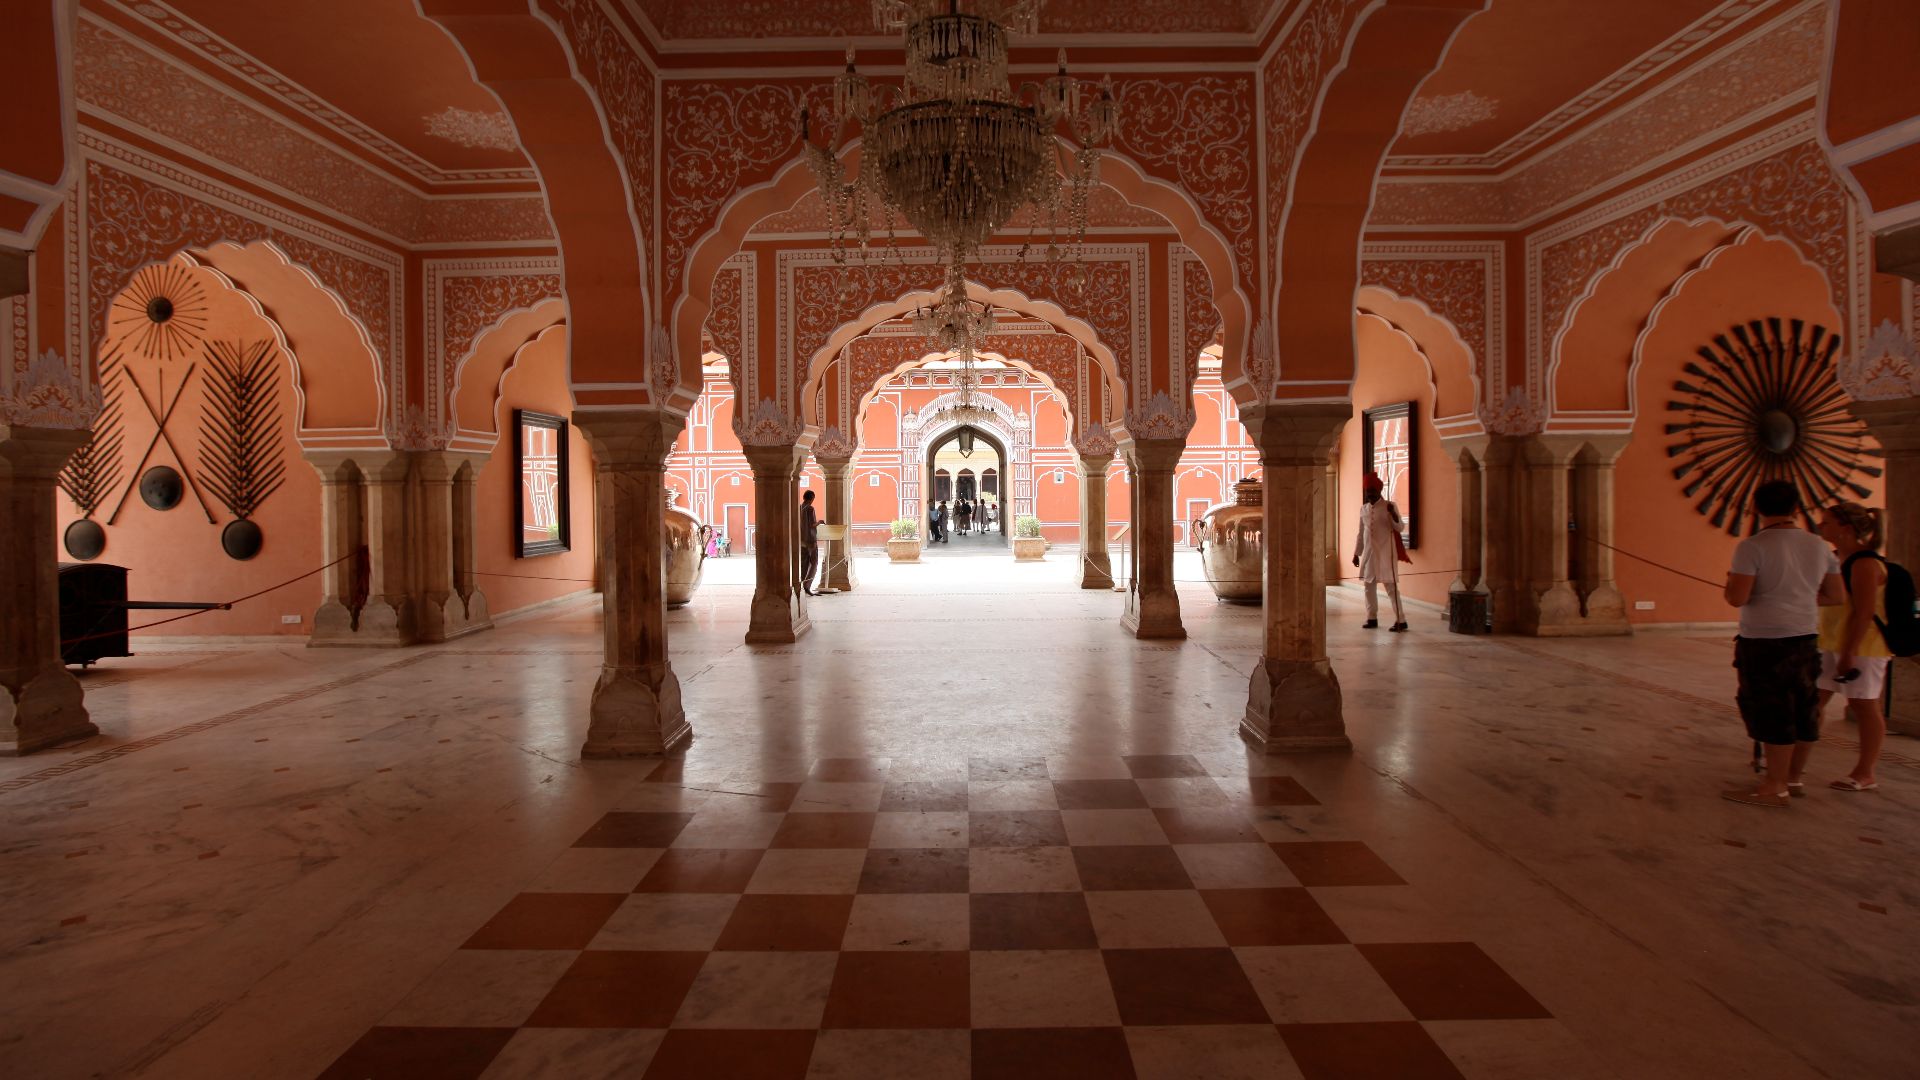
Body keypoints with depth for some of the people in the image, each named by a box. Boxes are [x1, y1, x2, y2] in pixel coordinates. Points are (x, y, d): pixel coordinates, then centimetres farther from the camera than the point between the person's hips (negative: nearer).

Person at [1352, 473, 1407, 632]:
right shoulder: (1364, 508, 10)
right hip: (1368, 553, 6)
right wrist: (1356, 553, 15)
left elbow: (1399, 528, -11)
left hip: (1385, 553, -6)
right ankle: (1372, 618, 21)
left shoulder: (1389, 506, -5)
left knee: (1391, 586, -7)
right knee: (1369, 585, 10)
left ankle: (1401, 620, -3)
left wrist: (1393, 514, -28)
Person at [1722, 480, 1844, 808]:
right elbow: (1838, 596, 12)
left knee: (1773, 714, -2)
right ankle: (1793, 778, 26)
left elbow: (1737, 598, -20)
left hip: (1765, 641, -7)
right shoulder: (1817, 545, 7)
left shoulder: (1752, 547, -15)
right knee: (1804, 711, 14)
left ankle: (1775, 788, 5)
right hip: (1805, 638, 7)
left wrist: (1730, 581, 1)